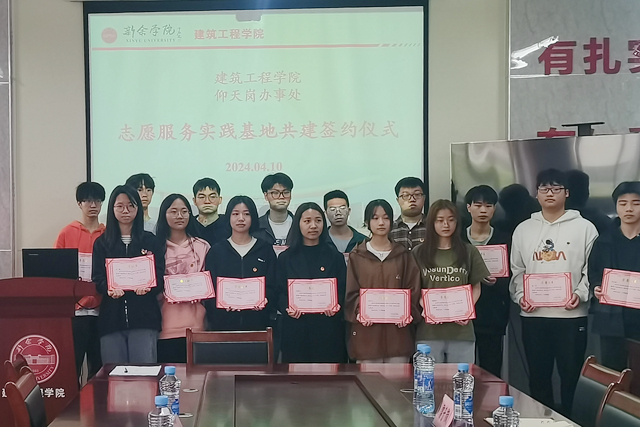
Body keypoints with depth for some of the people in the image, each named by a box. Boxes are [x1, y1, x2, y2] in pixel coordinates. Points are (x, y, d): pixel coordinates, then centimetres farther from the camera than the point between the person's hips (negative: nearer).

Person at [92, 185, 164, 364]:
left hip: (144, 316, -1)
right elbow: (97, 278, 5)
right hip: (111, 316, 1)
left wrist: (147, 287, -19)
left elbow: (159, 275, 3)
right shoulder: (102, 243, 12)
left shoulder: (150, 241, 10)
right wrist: (109, 289, -18)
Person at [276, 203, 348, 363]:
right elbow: (279, 292, 6)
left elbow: (344, 290, 7)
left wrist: (336, 306, -13)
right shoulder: (286, 258, 9)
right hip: (295, 330, 0)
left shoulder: (335, 256, 10)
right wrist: (288, 307, -14)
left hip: (328, 329, 0)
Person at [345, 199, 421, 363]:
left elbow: (413, 288, 7)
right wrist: (360, 311, -15)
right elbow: (350, 291, 3)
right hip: (367, 332, -1)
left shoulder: (403, 255, 12)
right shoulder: (357, 256, 8)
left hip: (397, 330, 1)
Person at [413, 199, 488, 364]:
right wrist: (426, 309, -13)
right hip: (429, 331, 0)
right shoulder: (419, 253, 7)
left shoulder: (469, 252, 8)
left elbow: (476, 287, 10)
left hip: (461, 329, 1)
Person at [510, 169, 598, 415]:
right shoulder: (523, 229, 11)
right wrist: (520, 296, -3)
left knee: (571, 377, 3)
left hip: (571, 315, -3)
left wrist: (581, 294, -16)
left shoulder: (584, 228, 2)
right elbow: (517, 270, 12)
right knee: (538, 377, 10)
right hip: (533, 315, 3)